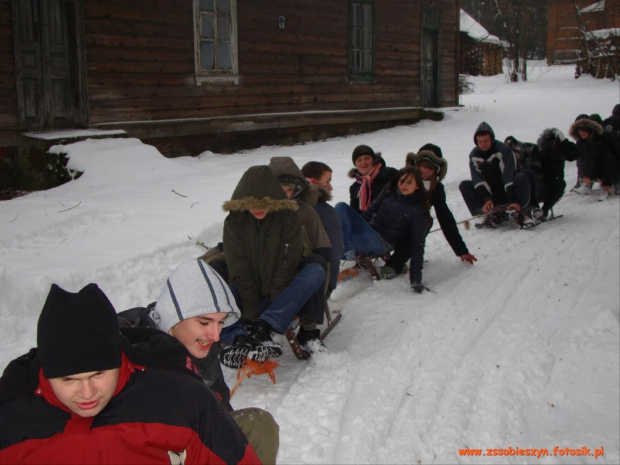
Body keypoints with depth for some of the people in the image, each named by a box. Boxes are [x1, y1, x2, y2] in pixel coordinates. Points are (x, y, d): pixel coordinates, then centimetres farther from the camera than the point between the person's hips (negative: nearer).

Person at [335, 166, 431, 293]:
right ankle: (348, 250, -31)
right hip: (366, 231, 6)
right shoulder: (389, 193, 10)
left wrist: (416, 278, -9)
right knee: (341, 206, -20)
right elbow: (369, 212, 19)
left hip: (381, 244, -6)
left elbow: (417, 246, -4)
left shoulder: (419, 212, -2)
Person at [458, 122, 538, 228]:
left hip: (508, 190, -4)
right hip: (490, 193, 4)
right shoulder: (474, 155, -5)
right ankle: (494, 213, -20)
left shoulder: (503, 150, -17)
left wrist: (513, 201, -33)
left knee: (522, 178, -33)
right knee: (464, 185, -17)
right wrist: (486, 199, -28)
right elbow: (478, 180, -13)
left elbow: (509, 177, -25)